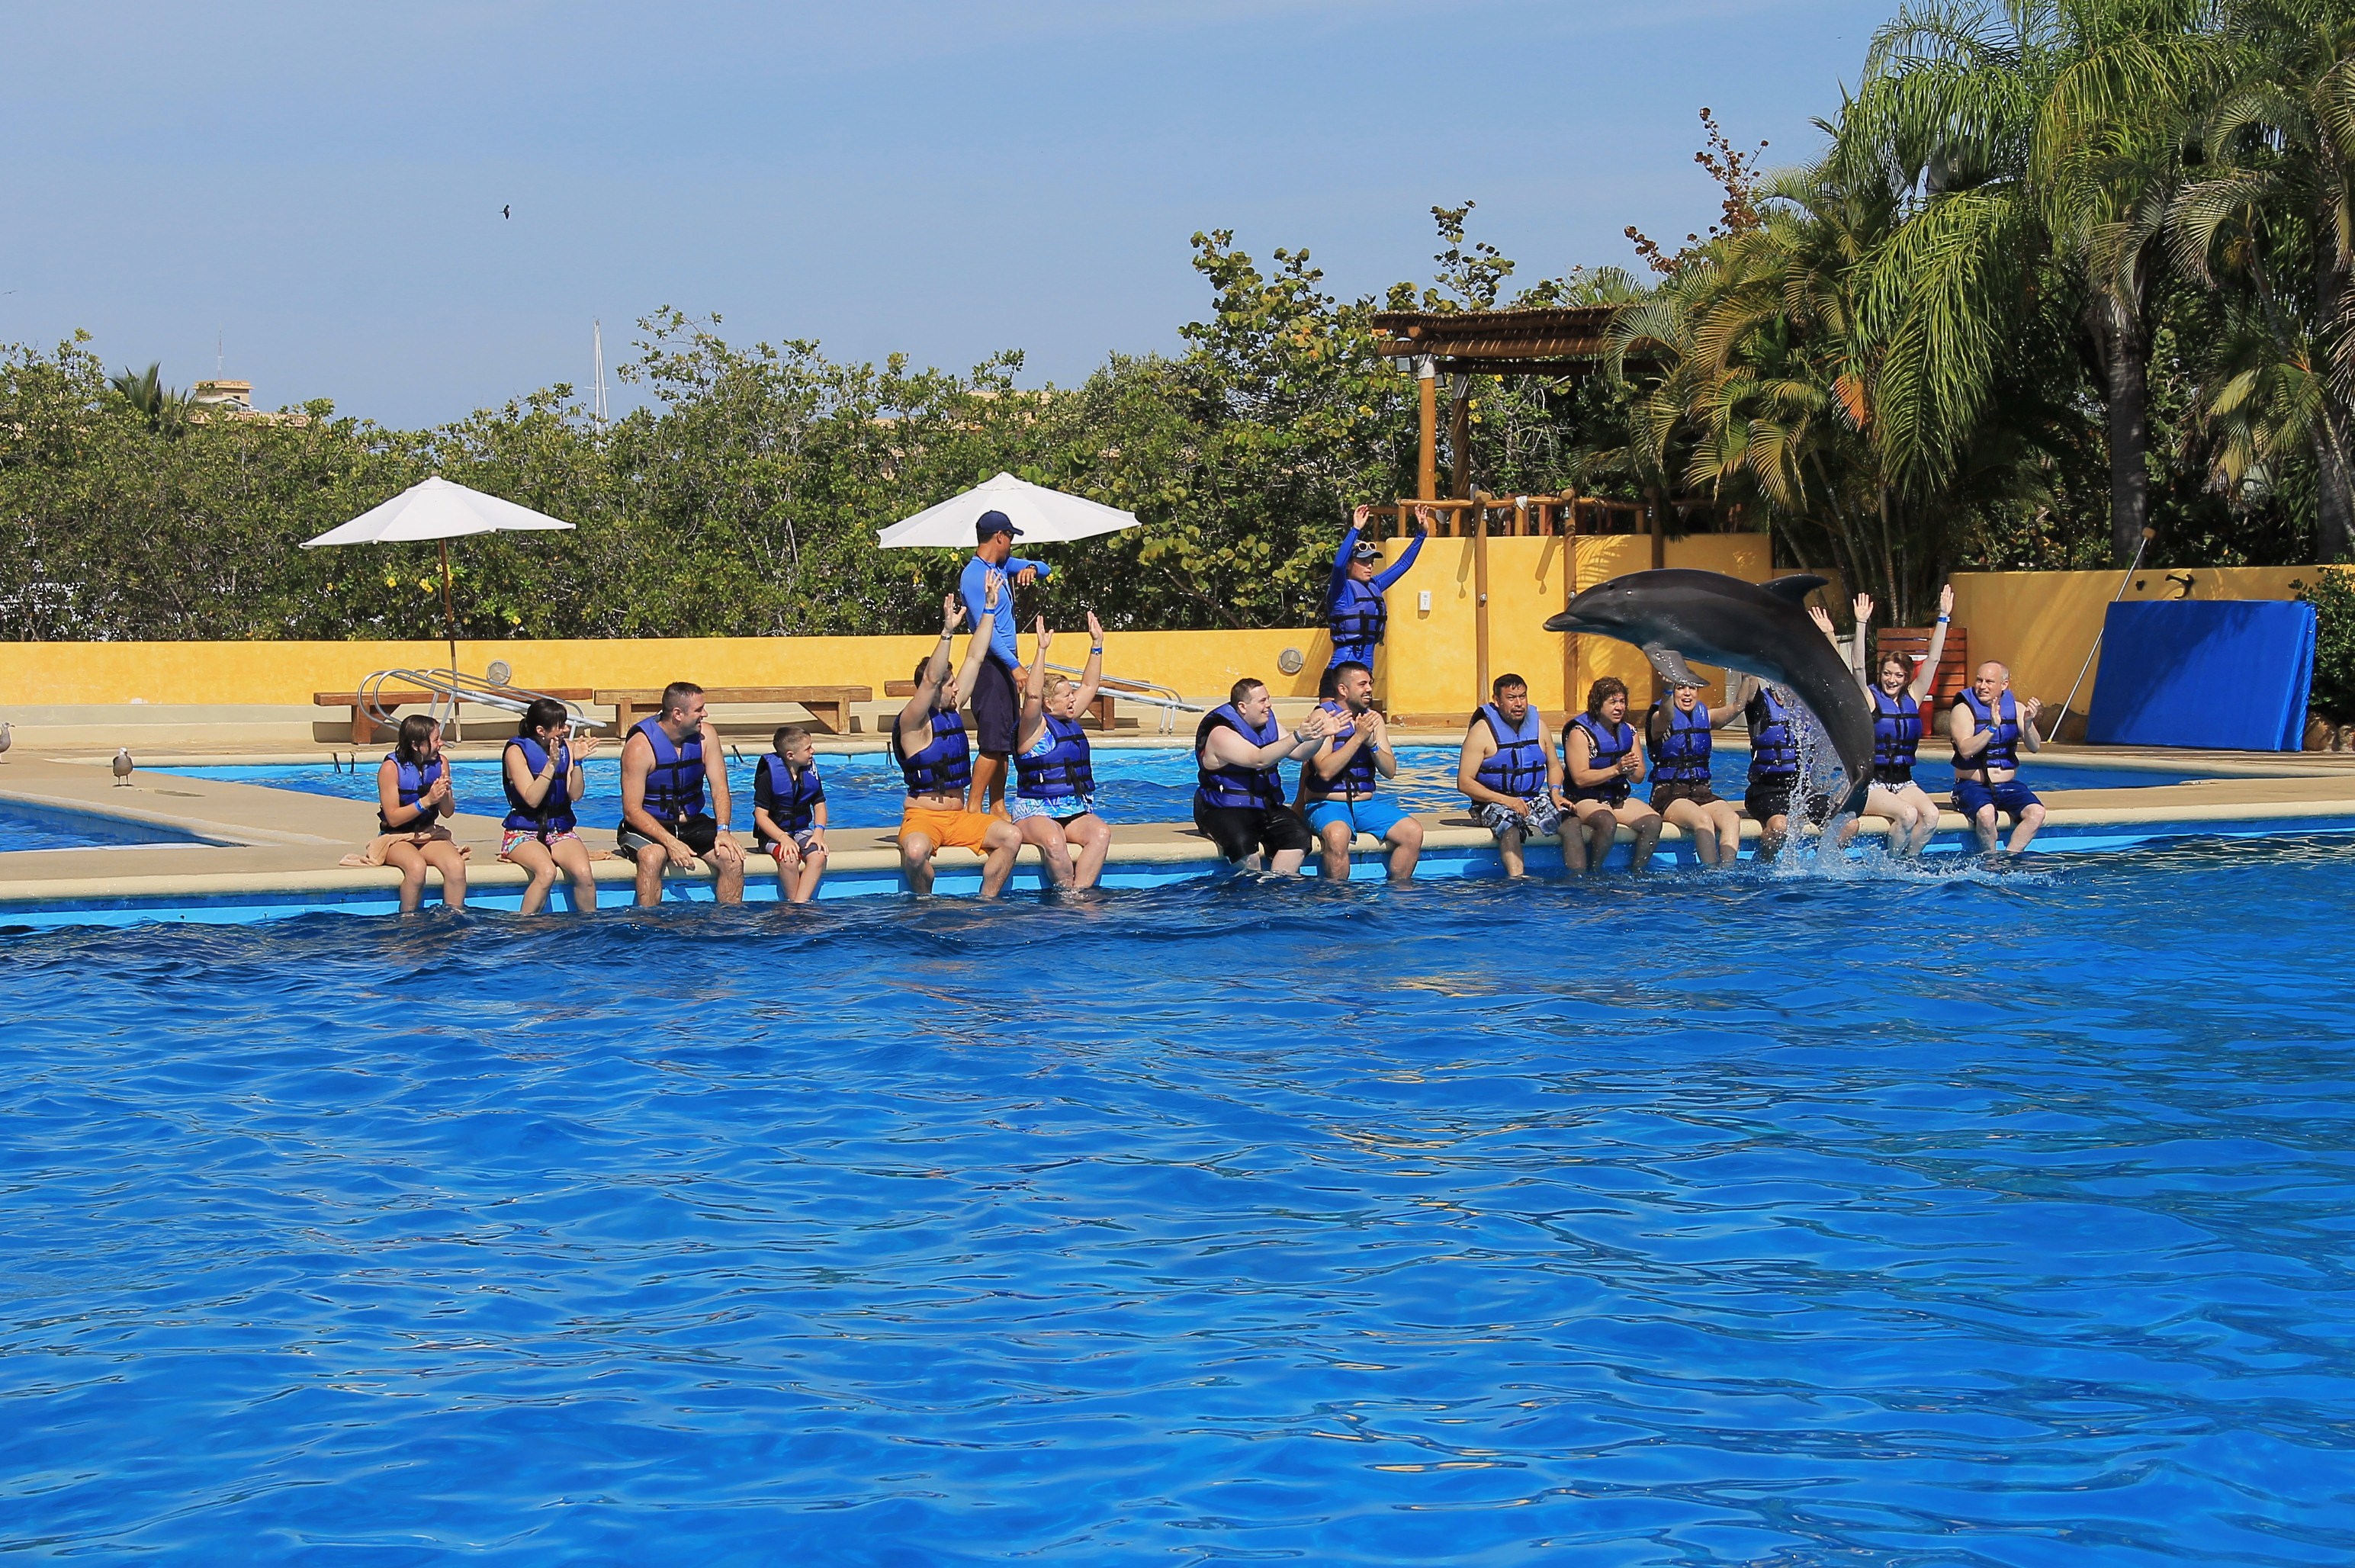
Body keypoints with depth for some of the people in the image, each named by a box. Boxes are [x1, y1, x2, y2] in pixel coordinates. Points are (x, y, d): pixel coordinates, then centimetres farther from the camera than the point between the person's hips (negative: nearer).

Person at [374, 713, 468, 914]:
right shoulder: (391, 768, -11)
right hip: (397, 837, -4)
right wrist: (426, 801, -22)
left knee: (456, 864, -28)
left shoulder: (440, 763, 2)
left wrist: (444, 795, -15)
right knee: (416, 867, -36)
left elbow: (448, 812, 7)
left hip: (430, 833, 4)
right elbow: (393, 818, -13)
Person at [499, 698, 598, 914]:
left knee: (584, 873, -28)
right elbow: (532, 799, -16)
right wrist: (552, 764, -23)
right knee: (547, 871, -36)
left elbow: (575, 795, -2)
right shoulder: (517, 751, -7)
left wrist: (577, 762, -15)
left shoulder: (566, 748, 5)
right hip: (524, 831, -4)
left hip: (561, 829, 4)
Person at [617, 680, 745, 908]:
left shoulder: (706, 735, -3)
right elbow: (632, 811, -19)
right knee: (653, 857, -36)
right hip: (648, 827, -4)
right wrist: (669, 842, -32)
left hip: (693, 824, 5)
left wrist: (723, 830, -22)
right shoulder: (640, 746, -18)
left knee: (732, 858, -20)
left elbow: (719, 787, -4)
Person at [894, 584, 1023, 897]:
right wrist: (948, 632, -36)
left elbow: (975, 659, 11)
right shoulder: (913, 723, -10)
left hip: (960, 817, 7)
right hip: (922, 817, -7)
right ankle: (925, 903, -12)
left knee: (1012, 837, -16)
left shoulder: (953, 711, 10)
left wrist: (989, 608, 9)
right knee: (915, 851, -38)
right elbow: (929, 679, -26)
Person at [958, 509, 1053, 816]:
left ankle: (997, 807, 13)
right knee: (993, 743, -13)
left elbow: (1045, 570, 22)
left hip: (1005, 663, 10)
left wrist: (1031, 569, -2)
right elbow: (985, 629, -22)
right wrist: (1015, 666, -25)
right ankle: (973, 808, -11)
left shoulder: (1002, 565, 13)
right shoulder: (974, 576, -15)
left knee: (1004, 743, 10)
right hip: (991, 664, -10)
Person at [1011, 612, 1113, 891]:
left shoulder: (1070, 722, 17)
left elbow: (1089, 686, 23)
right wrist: (1042, 650, -25)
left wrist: (1097, 644, 19)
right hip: (1035, 812, -6)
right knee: (1053, 840, -39)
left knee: (1101, 832, -28)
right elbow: (1032, 695, -21)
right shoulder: (1035, 727, -4)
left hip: (1077, 811, 6)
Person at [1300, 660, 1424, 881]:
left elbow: (1390, 771, 5)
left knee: (1413, 832, -17)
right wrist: (1358, 737, -19)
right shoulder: (1322, 717, -7)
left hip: (1366, 804, 6)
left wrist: (1372, 743, -13)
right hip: (1327, 804, -6)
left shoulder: (1373, 719, 10)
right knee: (1337, 835, -38)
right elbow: (1325, 771, -19)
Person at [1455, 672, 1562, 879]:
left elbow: (1554, 765, 23)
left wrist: (1555, 791, -1)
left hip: (1534, 800, 5)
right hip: (1494, 803, -5)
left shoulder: (1538, 724, 10)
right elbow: (1464, 782, -9)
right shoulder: (1482, 731, -6)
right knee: (1510, 827, -37)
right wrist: (1506, 800, -20)